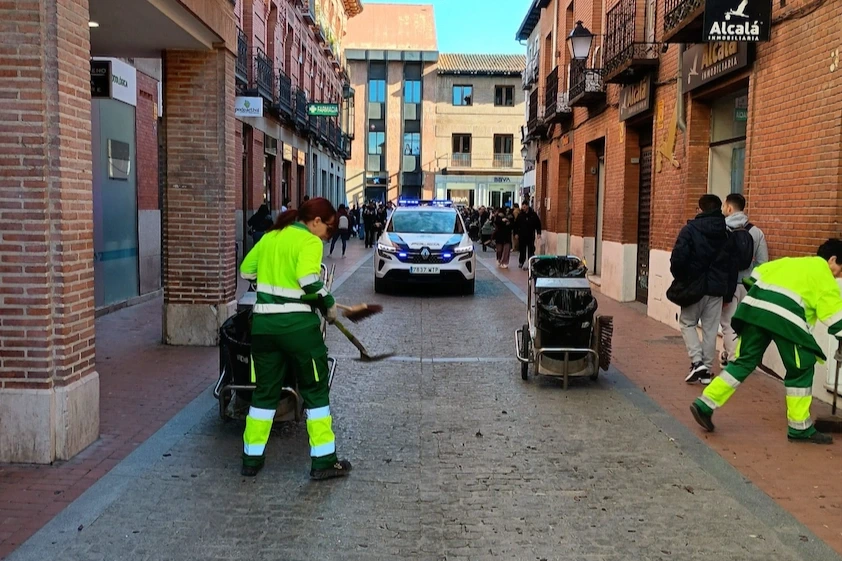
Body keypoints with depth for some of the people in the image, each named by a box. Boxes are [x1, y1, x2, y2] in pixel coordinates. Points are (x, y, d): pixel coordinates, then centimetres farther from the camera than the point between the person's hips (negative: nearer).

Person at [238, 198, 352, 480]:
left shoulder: (270, 237, 12)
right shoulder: (309, 242, -8)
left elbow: (246, 271, 18)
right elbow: (309, 282, -22)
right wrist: (328, 305, -8)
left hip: (263, 323, 6)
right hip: (297, 324, -6)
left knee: (265, 390, 16)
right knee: (315, 390, 7)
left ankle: (252, 458, 21)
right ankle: (323, 461, 10)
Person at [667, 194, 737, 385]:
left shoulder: (690, 229, -8)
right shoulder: (727, 233, 6)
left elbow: (678, 258, -16)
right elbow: (733, 264, 7)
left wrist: (679, 279, 2)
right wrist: (728, 292, 13)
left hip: (694, 286, -3)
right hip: (717, 288, 4)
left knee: (687, 323, 13)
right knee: (711, 329, 10)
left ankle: (697, 361, -3)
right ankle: (707, 369, 13)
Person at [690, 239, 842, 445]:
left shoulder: (789, 262, 31)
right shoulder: (823, 275, 15)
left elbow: (754, 277, 27)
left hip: (754, 307, 6)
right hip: (785, 316, -6)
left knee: (744, 361, 15)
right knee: (801, 369, 10)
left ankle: (705, 404, 9)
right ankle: (800, 428, 16)